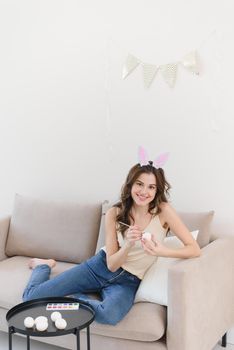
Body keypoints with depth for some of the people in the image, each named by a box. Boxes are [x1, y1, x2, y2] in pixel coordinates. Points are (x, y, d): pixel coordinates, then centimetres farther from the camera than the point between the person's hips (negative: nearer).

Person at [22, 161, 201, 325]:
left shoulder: (163, 210, -14)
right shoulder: (114, 214, -9)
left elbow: (195, 249, -17)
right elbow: (111, 264, -10)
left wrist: (163, 251, -35)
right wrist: (128, 245, -31)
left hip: (128, 281, -1)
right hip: (100, 266, 2)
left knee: (109, 315, -39)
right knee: (32, 296, -6)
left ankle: (79, 296, -2)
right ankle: (44, 265, 30)